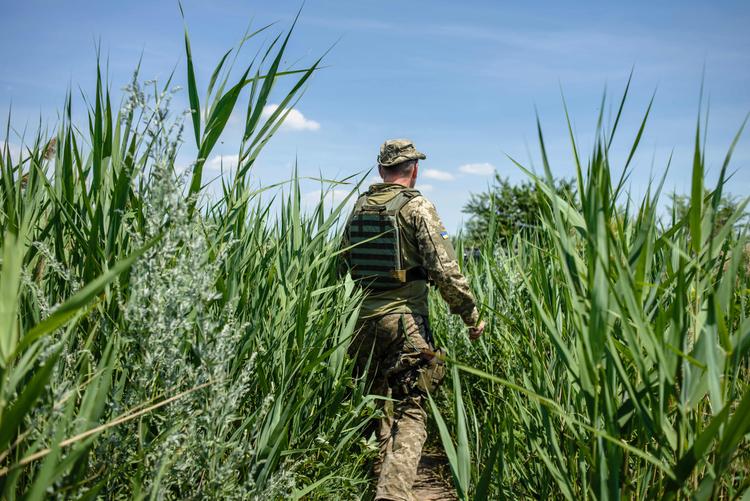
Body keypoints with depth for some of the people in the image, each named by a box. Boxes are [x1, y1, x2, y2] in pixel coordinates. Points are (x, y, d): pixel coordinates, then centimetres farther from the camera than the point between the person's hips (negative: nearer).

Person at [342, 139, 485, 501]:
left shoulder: (359, 207, 9)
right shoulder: (417, 206, -7)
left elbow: (344, 263, 15)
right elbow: (444, 270, -12)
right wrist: (471, 315, -4)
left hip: (364, 318, 6)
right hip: (405, 320, -6)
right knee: (410, 412, -2)